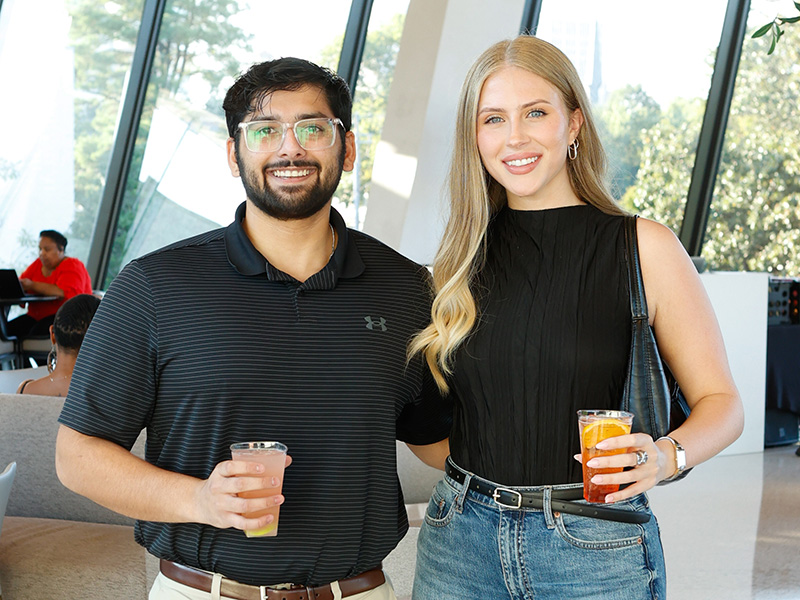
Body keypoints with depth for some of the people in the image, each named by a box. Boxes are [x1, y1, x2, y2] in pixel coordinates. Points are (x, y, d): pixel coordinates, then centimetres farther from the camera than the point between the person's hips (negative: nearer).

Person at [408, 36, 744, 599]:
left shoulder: (644, 247, -5)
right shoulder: (465, 256, 4)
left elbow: (722, 403, -2)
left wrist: (665, 455, -20)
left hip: (596, 552, -2)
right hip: (459, 543, 3)